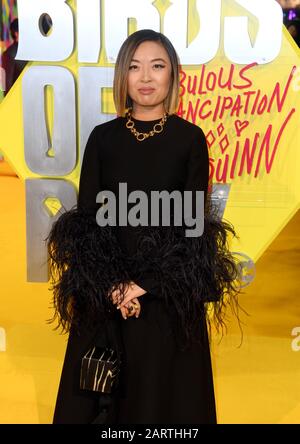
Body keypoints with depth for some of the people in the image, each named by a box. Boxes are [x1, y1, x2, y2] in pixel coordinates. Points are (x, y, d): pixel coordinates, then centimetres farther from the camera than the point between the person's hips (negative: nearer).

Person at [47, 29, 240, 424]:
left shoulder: (191, 138, -2)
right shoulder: (103, 137, 2)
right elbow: (86, 216, -1)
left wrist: (145, 284, -15)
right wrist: (110, 285, -12)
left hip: (171, 291, -1)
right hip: (105, 292, 2)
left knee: (164, 388, 9)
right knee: (100, 388, 13)